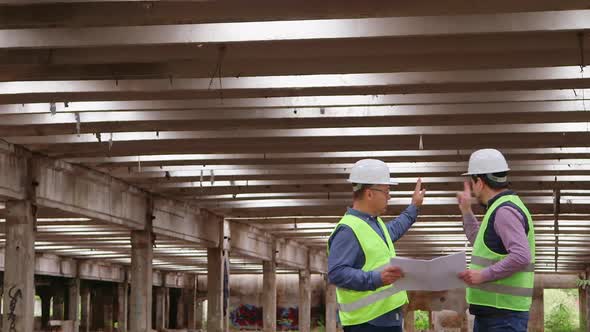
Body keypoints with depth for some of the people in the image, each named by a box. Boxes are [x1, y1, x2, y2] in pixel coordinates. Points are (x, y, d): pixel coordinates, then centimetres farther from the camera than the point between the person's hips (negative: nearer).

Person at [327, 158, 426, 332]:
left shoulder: (375, 223, 17)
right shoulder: (348, 230, -17)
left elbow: (393, 230, 42)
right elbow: (336, 273, -26)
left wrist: (413, 208, 48)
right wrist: (375, 279, -32)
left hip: (389, 318, 11)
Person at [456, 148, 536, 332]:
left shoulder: (504, 211, -14)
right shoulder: (499, 208, 19)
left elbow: (521, 256, -26)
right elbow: (481, 244, 35)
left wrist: (483, 275, -21)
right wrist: (466, 211, 30)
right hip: (489, 311, 10)